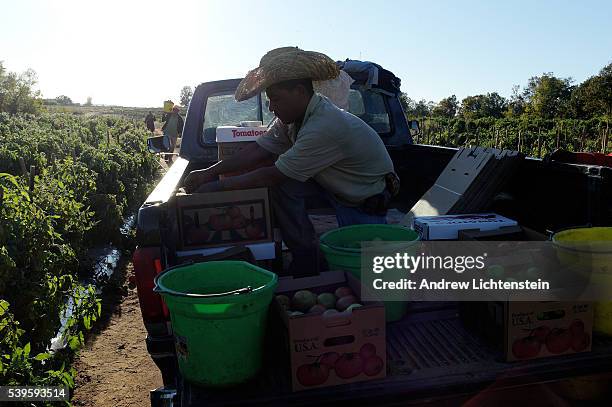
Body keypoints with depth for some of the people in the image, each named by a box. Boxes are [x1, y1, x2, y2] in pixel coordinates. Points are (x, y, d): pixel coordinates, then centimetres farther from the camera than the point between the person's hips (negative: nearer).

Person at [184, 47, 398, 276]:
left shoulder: (325, 127, -34)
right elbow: (258, 151, -4)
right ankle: (304, 257, -1)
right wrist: (210, 173, -12)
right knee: (282, 185, -12)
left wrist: (218, 187, -21)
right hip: (336, 186, 8)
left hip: (369, 203, -7)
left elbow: (273, 176, -29)